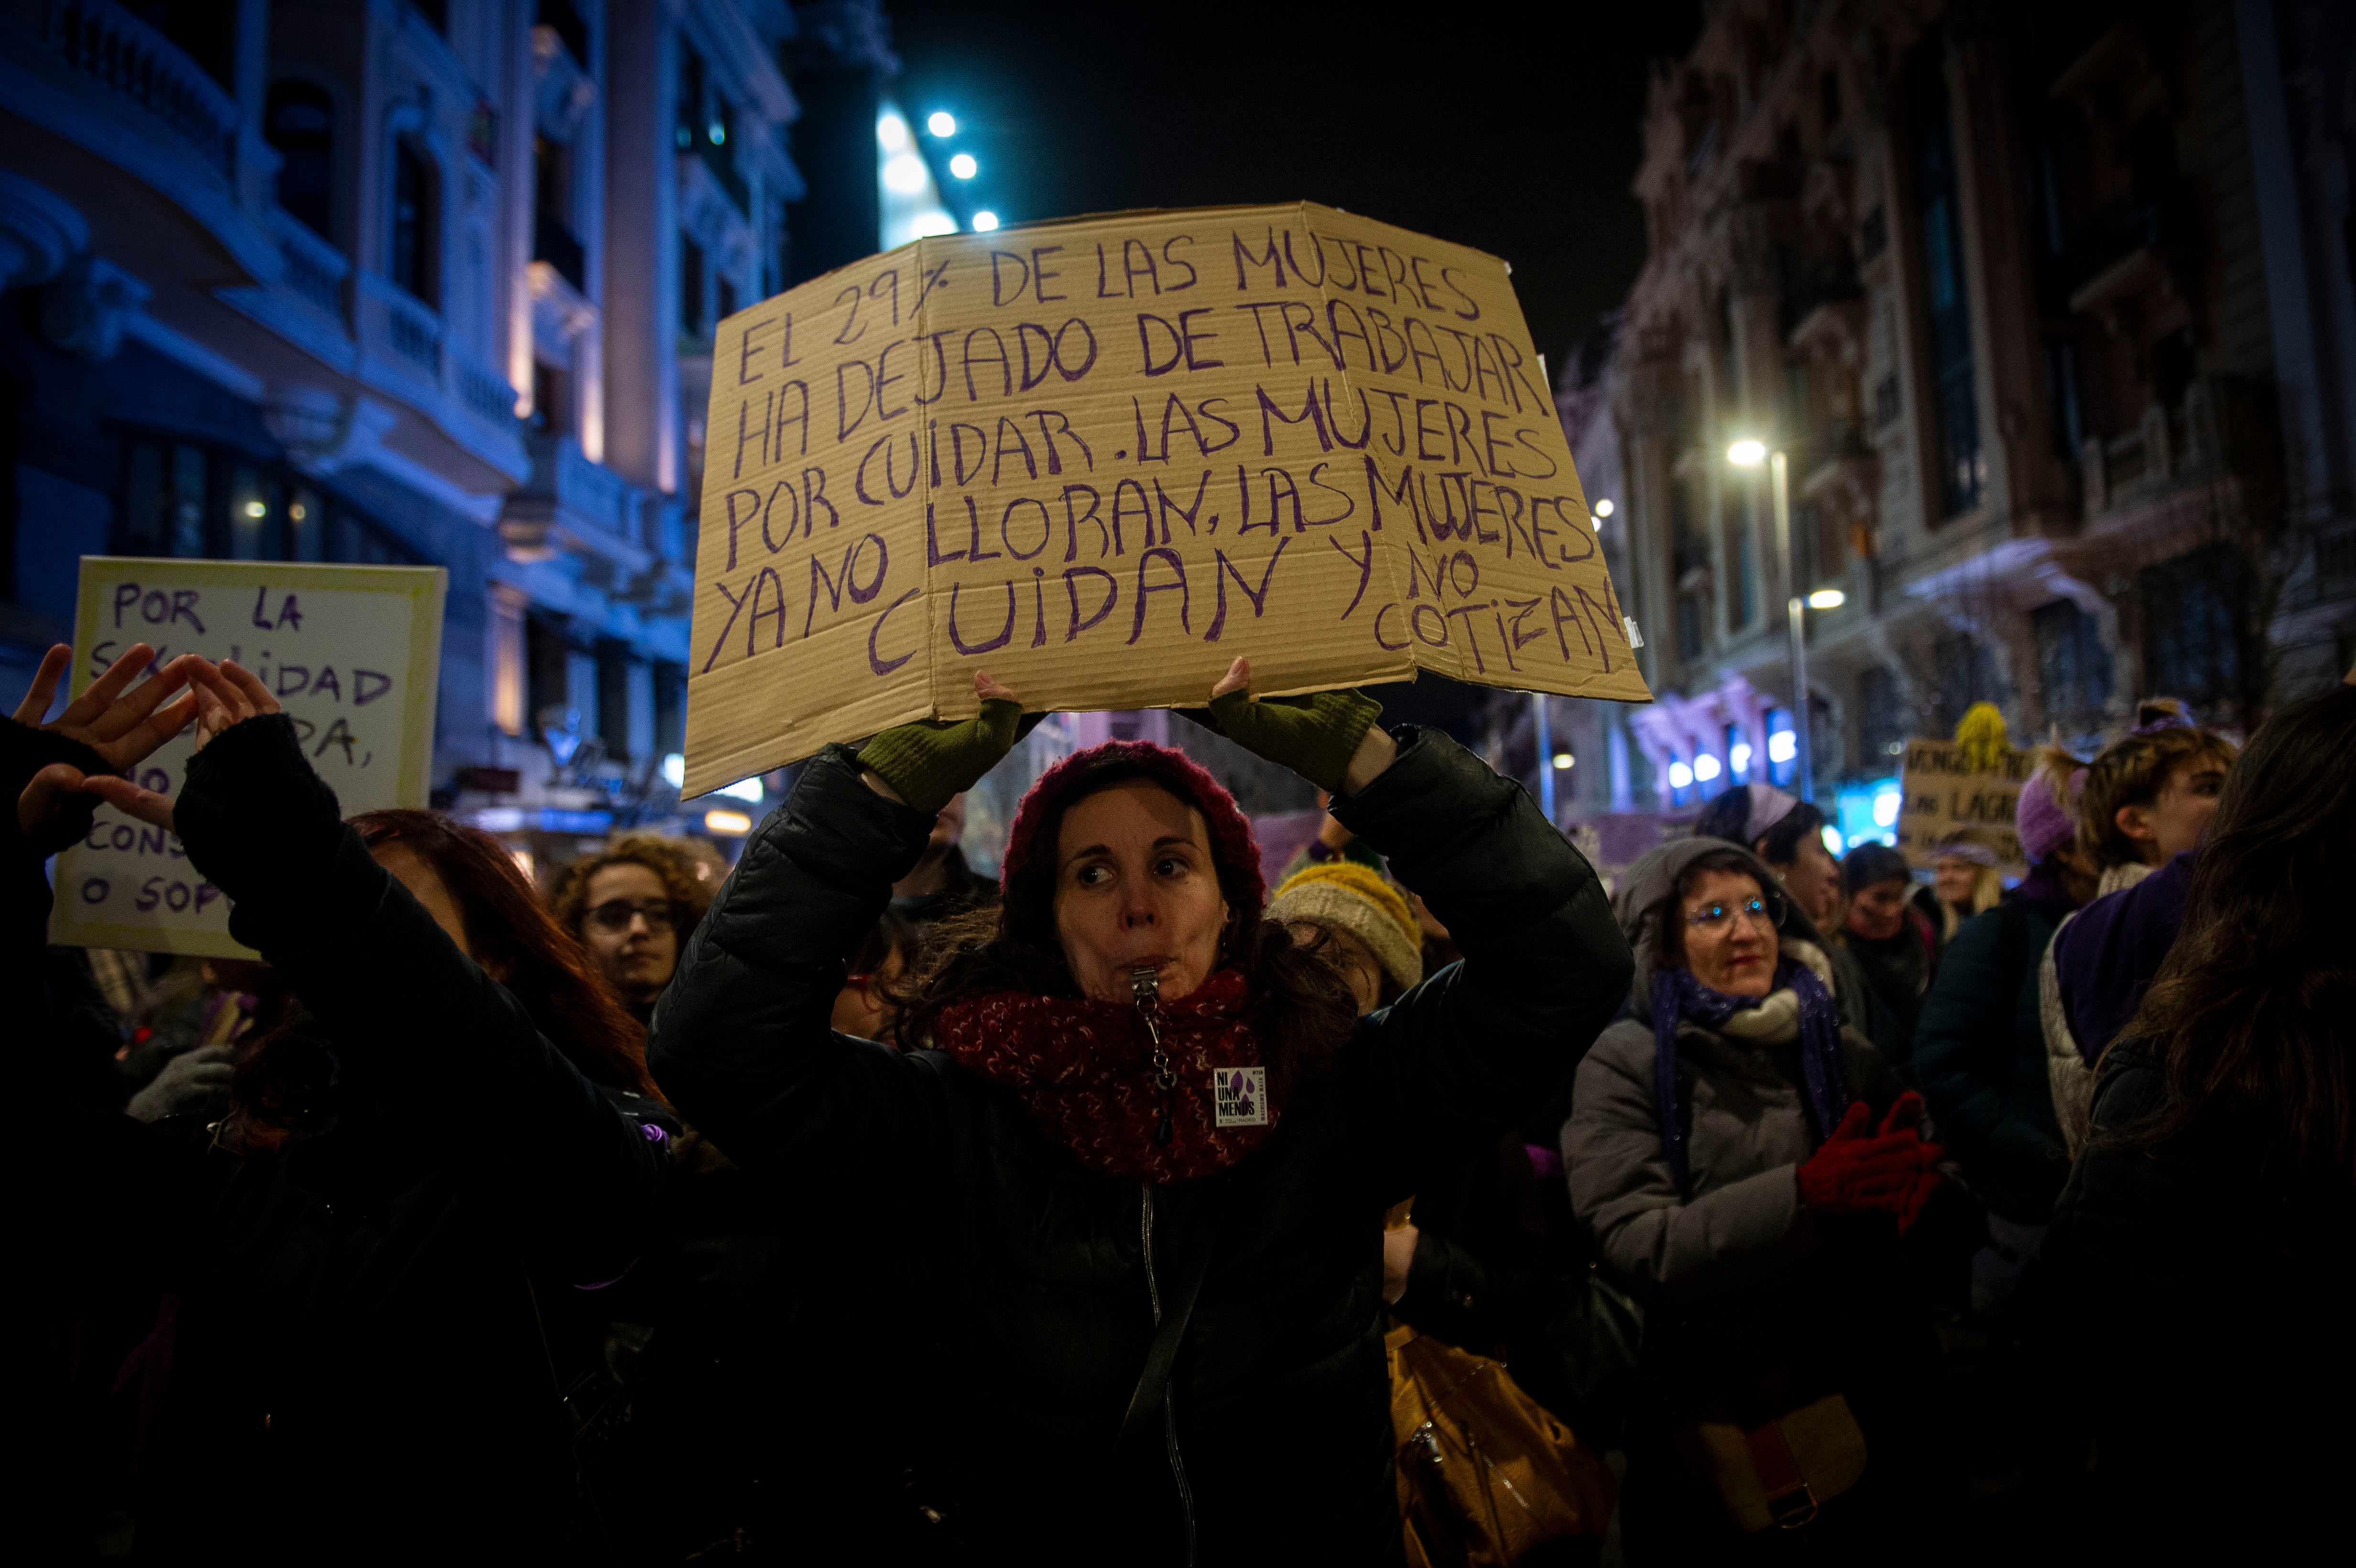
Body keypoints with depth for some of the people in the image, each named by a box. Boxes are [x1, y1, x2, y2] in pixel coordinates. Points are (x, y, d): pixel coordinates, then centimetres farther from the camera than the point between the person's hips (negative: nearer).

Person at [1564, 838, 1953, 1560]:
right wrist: (1802, 1196, -29)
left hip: (1855, 1408, 4)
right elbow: (1633, 1246, -20)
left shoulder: (1840, 1052, 4)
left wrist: (1919, 1190, -21)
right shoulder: (1626, 1066, -9)